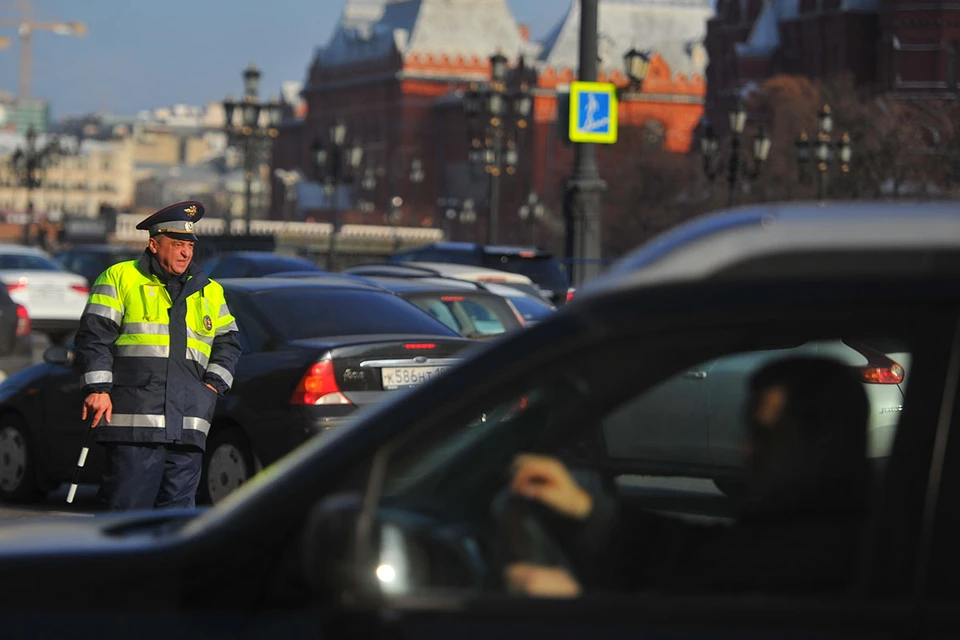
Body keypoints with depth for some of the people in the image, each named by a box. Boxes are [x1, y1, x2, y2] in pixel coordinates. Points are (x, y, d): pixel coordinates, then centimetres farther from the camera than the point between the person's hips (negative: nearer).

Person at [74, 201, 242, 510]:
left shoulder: (209, 291, 20)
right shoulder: (120, 278, 7)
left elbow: (228, 342, 24)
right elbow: (94, 336, 2)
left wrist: (214, 383, 6)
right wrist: (97, 389, -8)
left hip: (188, 423, 4)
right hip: (134, 418, -4)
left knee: (179, 505, 3)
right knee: (127, 504, -8)